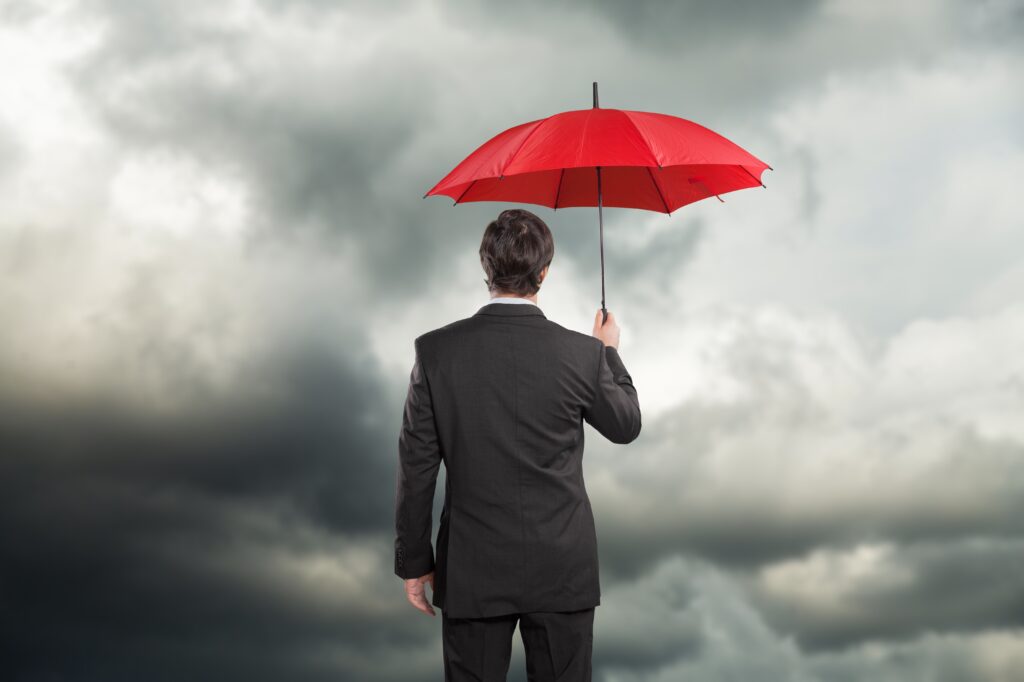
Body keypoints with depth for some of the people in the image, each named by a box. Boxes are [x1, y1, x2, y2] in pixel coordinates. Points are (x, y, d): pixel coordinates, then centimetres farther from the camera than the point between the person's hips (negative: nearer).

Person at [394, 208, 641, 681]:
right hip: (562, 570, 0)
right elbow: (626, 426, 10)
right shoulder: (583, 354, -9)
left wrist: (413, 562, 6)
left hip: (472, 571, 0)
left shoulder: (436, 351, -9)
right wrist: (610, 352, 25)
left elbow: (417, 467, -4)